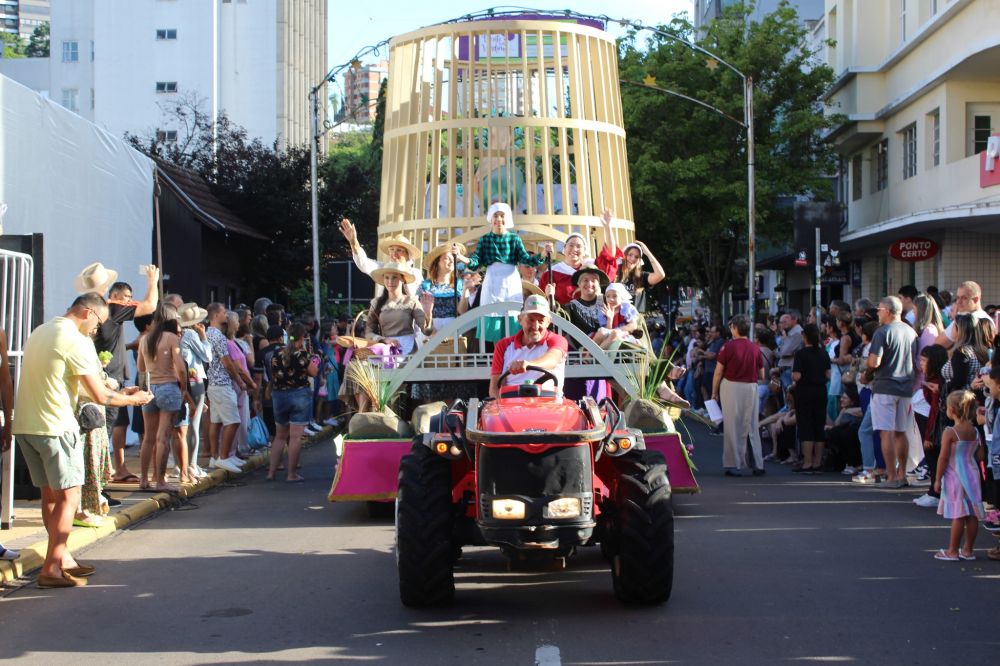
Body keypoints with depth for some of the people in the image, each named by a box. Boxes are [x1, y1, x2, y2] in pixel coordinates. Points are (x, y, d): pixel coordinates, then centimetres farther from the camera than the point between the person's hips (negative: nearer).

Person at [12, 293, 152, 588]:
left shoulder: (40, 332, 14)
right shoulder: (76, 341, -14)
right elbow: (100, 396, -15)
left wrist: (119, 392, 21)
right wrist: (134, 399, 3)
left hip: (26, 426, 9)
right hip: (56, 427, -9)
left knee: (50, 495, 15)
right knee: (68, 497, -1)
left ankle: (62, 558, 23)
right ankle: (51, 569, -3)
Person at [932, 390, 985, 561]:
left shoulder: (949, 433, -14)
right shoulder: (975, 431, 4)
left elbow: (943, 458, -13)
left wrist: (938, 479, -6)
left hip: (955, 476, -6)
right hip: (972, 474, 6)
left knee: (958, 515, -3)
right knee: (972, 515, 8)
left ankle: (953, 551, 3)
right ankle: (968, 550, 16)